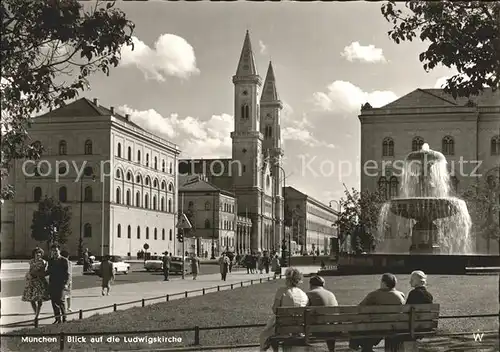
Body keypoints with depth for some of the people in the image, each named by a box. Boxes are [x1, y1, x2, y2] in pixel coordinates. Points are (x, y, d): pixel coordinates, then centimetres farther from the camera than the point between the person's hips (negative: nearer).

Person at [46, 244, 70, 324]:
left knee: (61, 301, -9)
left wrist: (66, 283, -16)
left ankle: (63, 318, 2)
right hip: (52, 284, 5)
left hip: (61, 284, -5)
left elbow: (67, 273, -5)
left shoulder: (64, 260, -2)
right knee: (54, 301, 5)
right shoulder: (51, 261, 13)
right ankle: (57, 318, 13)